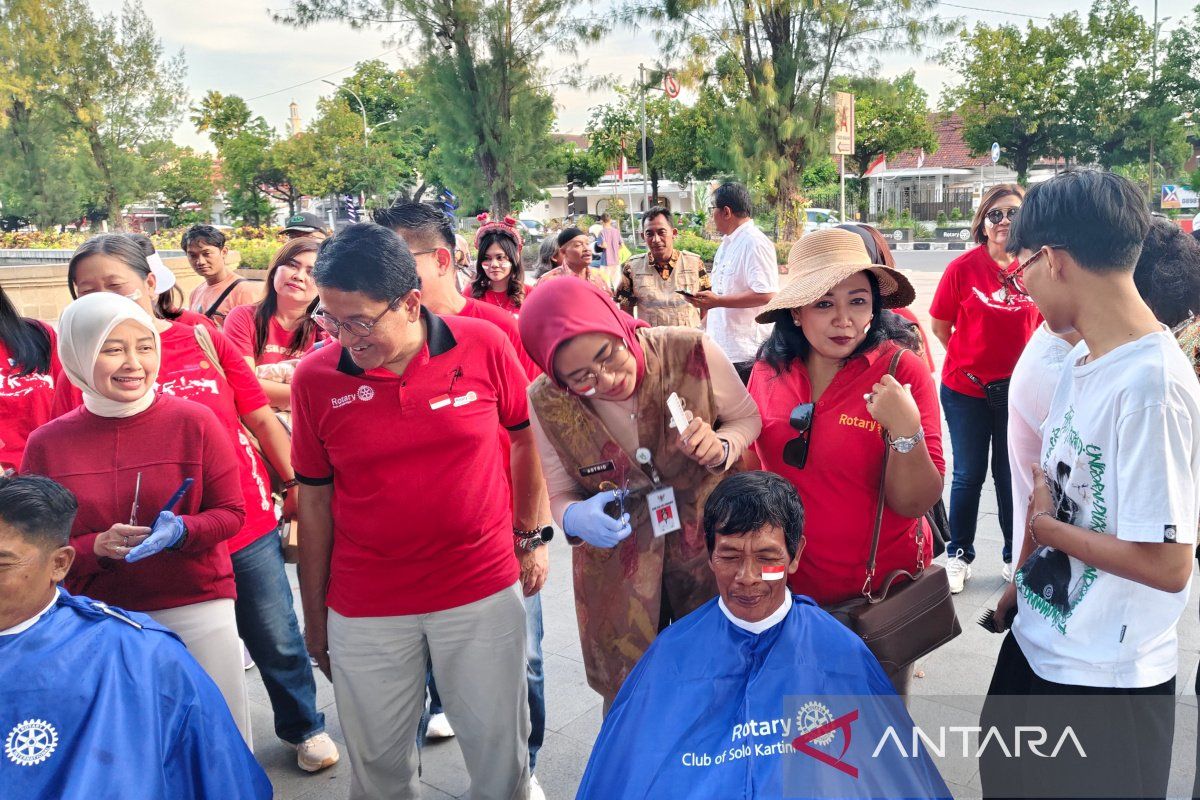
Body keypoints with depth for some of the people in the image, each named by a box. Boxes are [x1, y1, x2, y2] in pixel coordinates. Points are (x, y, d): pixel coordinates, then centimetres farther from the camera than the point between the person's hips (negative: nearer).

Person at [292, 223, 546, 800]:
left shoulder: (485, 346, -10)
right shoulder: (315, 378, -8)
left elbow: (527, 437, 6)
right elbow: (314, 502, 1)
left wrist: (531, 534, 8)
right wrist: (314, 617, 7)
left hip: (484, 594, 0)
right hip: (364, 611, 1)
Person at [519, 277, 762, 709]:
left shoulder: (692, 352, -21)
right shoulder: (546, 403, -16)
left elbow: (747, 417, -3)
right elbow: (560, 494, -3)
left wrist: (720, 449, -25)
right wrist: (575, 518, -26)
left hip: (710, 546, 0)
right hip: (618, 568, 0)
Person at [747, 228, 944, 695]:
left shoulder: (899, 371, -16)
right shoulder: (771, 370, -6)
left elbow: (917, 503, -16)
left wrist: (905, 431, -32)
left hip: (878, 590, -3)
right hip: (787, 583, 3)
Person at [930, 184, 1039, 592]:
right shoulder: (963, 267, -9)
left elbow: (1042, 323, 10)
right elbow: (940, 326, 0)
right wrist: (970, 359, 4)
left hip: (1016, 389, 2)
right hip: (966, 389, -1)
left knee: (1011, 475, 13)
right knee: (969, 475, 9)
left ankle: (1014, 555, 30)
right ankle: (959, 555, 25)